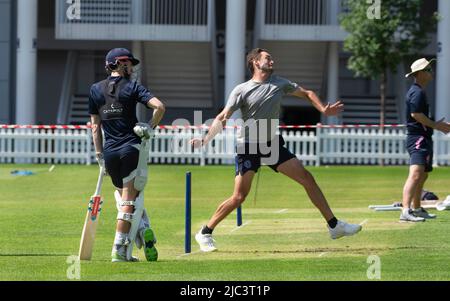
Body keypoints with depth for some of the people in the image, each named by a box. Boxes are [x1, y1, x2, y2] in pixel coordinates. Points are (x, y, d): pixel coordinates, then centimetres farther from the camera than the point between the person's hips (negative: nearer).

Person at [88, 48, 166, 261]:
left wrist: (100, 155, 12)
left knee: (123, 194, 20)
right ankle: (119, 250, -7)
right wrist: (150, 128, -1)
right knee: (130, 199, 0)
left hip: (109, 152, 4)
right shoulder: (132, 87, -2)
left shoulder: (96, 90, 9)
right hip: (132, 148, -4)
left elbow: (95, 126, 10)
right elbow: (159, 106, -16)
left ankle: (142, 229, 0)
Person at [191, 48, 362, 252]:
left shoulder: (279, 84, 7)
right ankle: (205, 233, 2)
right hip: (249, 148, -5)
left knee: (308, 179, 0)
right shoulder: (242, 90, -7)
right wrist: (205, 139, -28)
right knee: (239, 197, -13)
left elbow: (307, 94, 17)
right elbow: (223, 118, -13)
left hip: (272, 144, 5)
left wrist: (323, 110, -1)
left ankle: (334, 226, 8)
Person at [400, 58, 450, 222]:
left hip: (424, 138, 12)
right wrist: (435, 125, -16)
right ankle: (406, 210, -37)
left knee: (423, 175, 22)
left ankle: (417, 209, 34)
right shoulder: (417, 92, -13)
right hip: (418, 139, -12)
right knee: (416, 174, -24)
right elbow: (416, 114, -23)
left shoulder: (419, 91, 20)